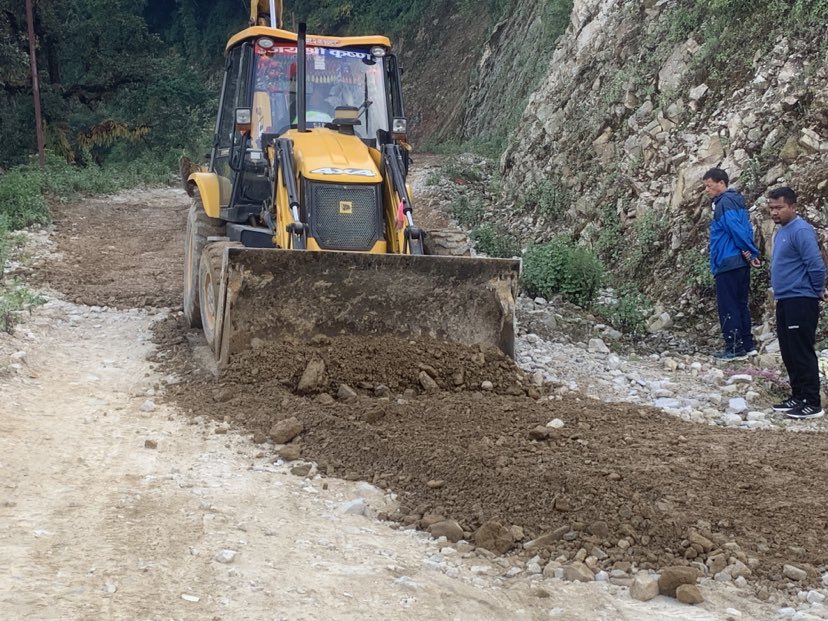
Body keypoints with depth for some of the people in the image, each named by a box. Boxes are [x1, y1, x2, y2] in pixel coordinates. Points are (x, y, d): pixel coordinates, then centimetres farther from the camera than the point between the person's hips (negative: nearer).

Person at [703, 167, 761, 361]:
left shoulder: (725, 202, -13)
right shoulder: (736, 201, 18)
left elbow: (736, 229, -21)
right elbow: (747, 229, 15)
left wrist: (750, 252, -14)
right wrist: (750, 253, 2)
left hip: (727, 263, -10)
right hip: (740, 264, 10)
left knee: (728, 308, -5)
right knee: (740, 305, 15)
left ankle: (735, 349, -4)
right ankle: (747, 345, 19)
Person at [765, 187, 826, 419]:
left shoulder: (801, 230, -16)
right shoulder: (781, 232, 14)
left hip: (800, 301, -10)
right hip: (784, 301, 10)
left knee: (802, 353, -6)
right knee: (789, 353, 13)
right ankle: (798, 397, 22)